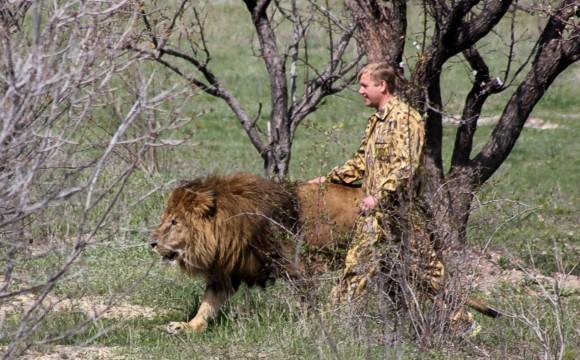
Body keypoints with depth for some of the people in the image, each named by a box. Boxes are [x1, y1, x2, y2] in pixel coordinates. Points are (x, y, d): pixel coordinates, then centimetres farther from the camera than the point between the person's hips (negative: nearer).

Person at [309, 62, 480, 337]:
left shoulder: (404, 118, -13)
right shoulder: (376, 120, 16)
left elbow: (405, 167, -22)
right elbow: (361, 162, 26)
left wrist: (380, 196, -27)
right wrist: (329, 179, 22)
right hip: (374, 214, 9)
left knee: (424, 268, -4)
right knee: (358, 266, 9)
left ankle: (462, 323, 3)